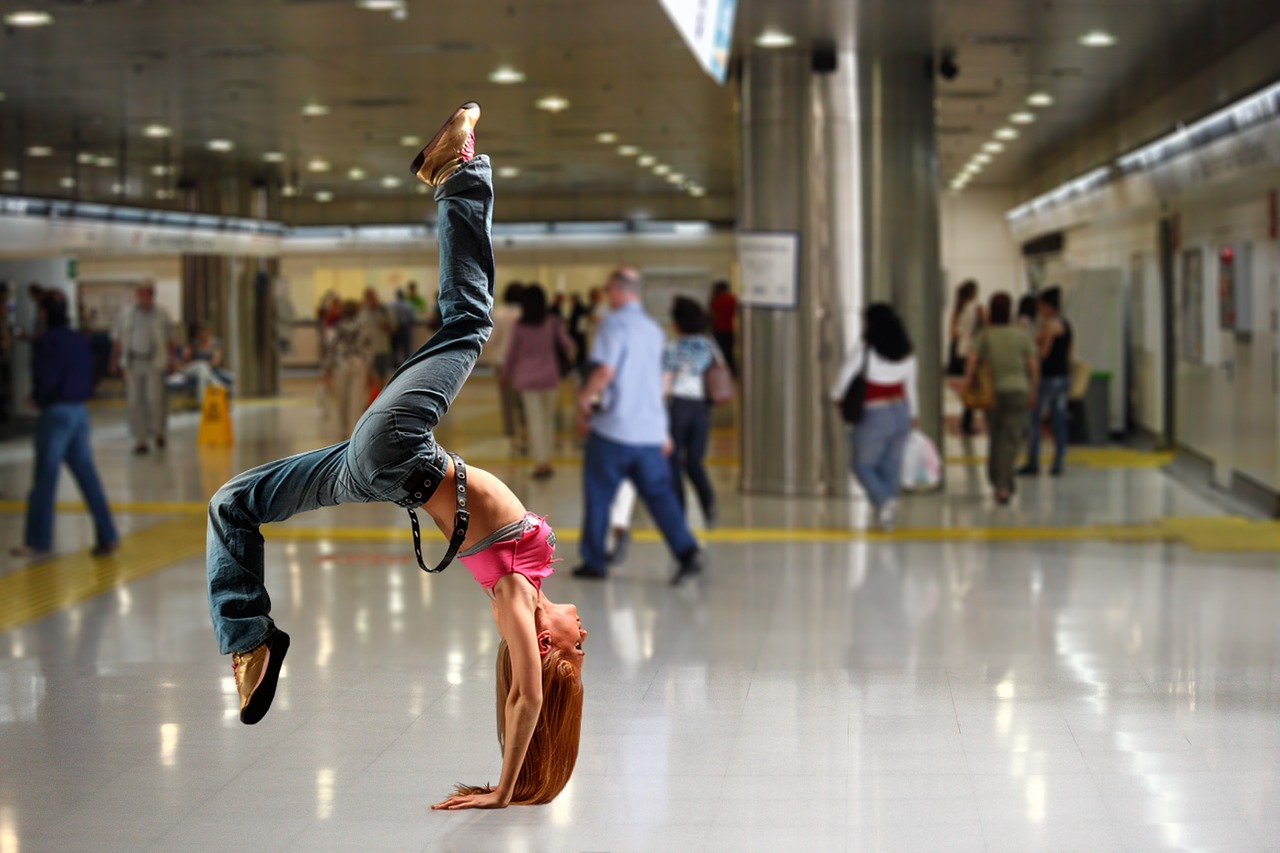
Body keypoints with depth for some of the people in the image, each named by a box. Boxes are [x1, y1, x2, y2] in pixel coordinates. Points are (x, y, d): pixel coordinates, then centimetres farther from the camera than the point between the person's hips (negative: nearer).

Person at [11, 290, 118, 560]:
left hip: (56, 414, -7)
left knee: (44, 479, 2)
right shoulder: (79, 340, 8)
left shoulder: (44, 342, -13)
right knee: (87, 475, 10)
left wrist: (37, 397, 2)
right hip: (80, 411, 7)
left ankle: (38, 542, 8)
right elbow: (88, 379, 11)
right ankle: (106, 536, 8)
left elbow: (44, 380, -16)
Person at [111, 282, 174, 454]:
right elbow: (118, 340, 13)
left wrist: (170, 360, 3)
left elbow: (169, 340, 9)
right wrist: (115, 360, 9)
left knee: (155, 398, -10)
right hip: (132, 363, 2)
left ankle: (158, 432, 13)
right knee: (134, 402, 1)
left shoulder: (161, 314, 6)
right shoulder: (126, 314, 9)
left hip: (155, 363, -2)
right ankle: (141, 440, 8)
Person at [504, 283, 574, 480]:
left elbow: (511, 353, 0)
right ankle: (546, 461, 12)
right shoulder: (551, 322, -6)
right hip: (549, 375, 1)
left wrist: (506, 374, 17)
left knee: (535, 421, 1)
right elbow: (568, 344, 1)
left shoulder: (520, 326, -8)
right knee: (548, 419, 11)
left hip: (527, 378, -1)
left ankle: (541, 463, -1)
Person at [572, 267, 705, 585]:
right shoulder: (653, 329, 15)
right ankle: (687, 550, -12)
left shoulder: (614, 323, -8)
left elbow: (605, 371, -20)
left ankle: (594, 560, 13)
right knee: (659, 493, 5)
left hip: (613, 427, -6)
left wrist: (583, 400, -5)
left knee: (598, 493, 7)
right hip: (650, 429, 6)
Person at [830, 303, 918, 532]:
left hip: (874, 417, -5)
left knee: (863, 464, 9)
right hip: (900, 414, 5)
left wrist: (836, 397, 8)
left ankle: (884, 500, -14)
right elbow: (911, 387, 12)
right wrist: (912, 415, 24)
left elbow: (845, 376, -11)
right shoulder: (906, 354, 2)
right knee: (890, 466, 15)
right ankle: (888, 516, 16)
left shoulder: (865, 349, -13)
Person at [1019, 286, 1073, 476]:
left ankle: (1033, 463, -2)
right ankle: (1058, 464, 8)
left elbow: (1043, 352, -16)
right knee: (1059, 422, 8)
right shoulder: (1066, 324, 14)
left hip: (1049, 376, -9)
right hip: (1063, 377, 9)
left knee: (1033, 420, -2)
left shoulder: (1050, 325, -13)